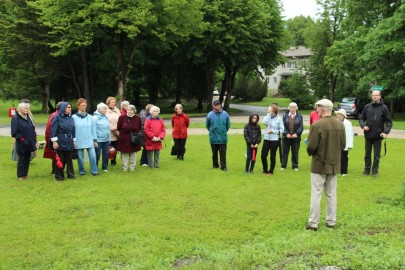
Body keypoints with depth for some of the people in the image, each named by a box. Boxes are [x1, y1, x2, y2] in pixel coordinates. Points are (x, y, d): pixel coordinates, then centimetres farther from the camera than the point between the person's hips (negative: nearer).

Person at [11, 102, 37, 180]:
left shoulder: (28, 117, 11)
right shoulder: (15, 118, -11)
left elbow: (32, 129, 16)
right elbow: (14, 132, -15)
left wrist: (33, 139, 6)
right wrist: (21, 138, -16)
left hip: (29, 143, 7)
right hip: (21, 144, -6)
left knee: (27, 159, 12)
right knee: (21, 160, 1)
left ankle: (25, 174, 23)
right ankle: (20, 176, 12)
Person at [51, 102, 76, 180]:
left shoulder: (71, 118, 9)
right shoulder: (57, 118, -6)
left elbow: (73, 130, 14)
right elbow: (53, 130, -9)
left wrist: (74, 141, 13)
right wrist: (54, 141, -13)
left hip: (69, 143, 5)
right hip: (60, 143, -4)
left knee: (69, 159, 8)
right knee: (61, 160, 0)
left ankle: (71, 174, 18)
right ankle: (59, 175, 11)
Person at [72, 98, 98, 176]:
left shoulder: (90, 117, 6)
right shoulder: (74, 118, -3)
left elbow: (93, 129, 9)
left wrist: (95, 140, 8)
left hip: (89, 141, 2)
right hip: (79, 141, -2)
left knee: (93, 155, -5)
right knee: (80, 157, 7)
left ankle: (94, 170, 6)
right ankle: (82, 170, 23)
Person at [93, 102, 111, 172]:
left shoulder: (106, 117, 7)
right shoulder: (95, 118, -11)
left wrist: (109, 138, 13)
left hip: (106, 139, 6)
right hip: (99, 140, -6)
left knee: (106, 154, 11)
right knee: (97, 154, 2)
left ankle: (105, 167, 24)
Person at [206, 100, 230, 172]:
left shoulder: (225, 114, -4)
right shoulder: (210, 115, -5)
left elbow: (228, 125, 8)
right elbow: (207, 125, 8)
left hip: (223, 138, 0)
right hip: (213, 138, 0)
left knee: (223, 152, 1)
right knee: (214, 152, 11)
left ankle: (223, 166, 8)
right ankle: (215, 165, 26)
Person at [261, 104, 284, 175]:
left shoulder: (278, 119, -5)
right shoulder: (267, 117, 5)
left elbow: (282, 130, -7)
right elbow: (264, 122, -17)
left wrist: (273, 131, -15)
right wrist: (269, 114, -12)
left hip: (274, 140, -4)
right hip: (266, 139, 4)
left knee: (272, 156, 5)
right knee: (263, 155, 4)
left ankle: (271, 171, 19)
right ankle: (265, 170, 23)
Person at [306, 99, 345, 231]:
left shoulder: (316, 125, -19)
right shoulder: (340, 125, -1)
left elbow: (311, 147, -19)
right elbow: (343, 145, 4)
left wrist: (310, 152, 3)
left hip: (319, 165, -5)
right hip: (334, 164, 5)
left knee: (316, 194, 3)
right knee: (331, 194, 14)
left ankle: (313, 223, 7)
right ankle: (331, 221, 21)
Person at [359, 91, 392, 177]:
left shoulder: (384, 107, -3)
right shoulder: (367, 107, 3)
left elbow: (389, 122, -1)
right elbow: (362, 118, 11)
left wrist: (386, 132, -15)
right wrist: (363, 125, -10)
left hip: (378, 135, -2)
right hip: (368, 135, 2)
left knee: (376, 155, 5)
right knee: (367, 154, 11)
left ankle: (375, 170, 15)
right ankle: (367, 169, 21)